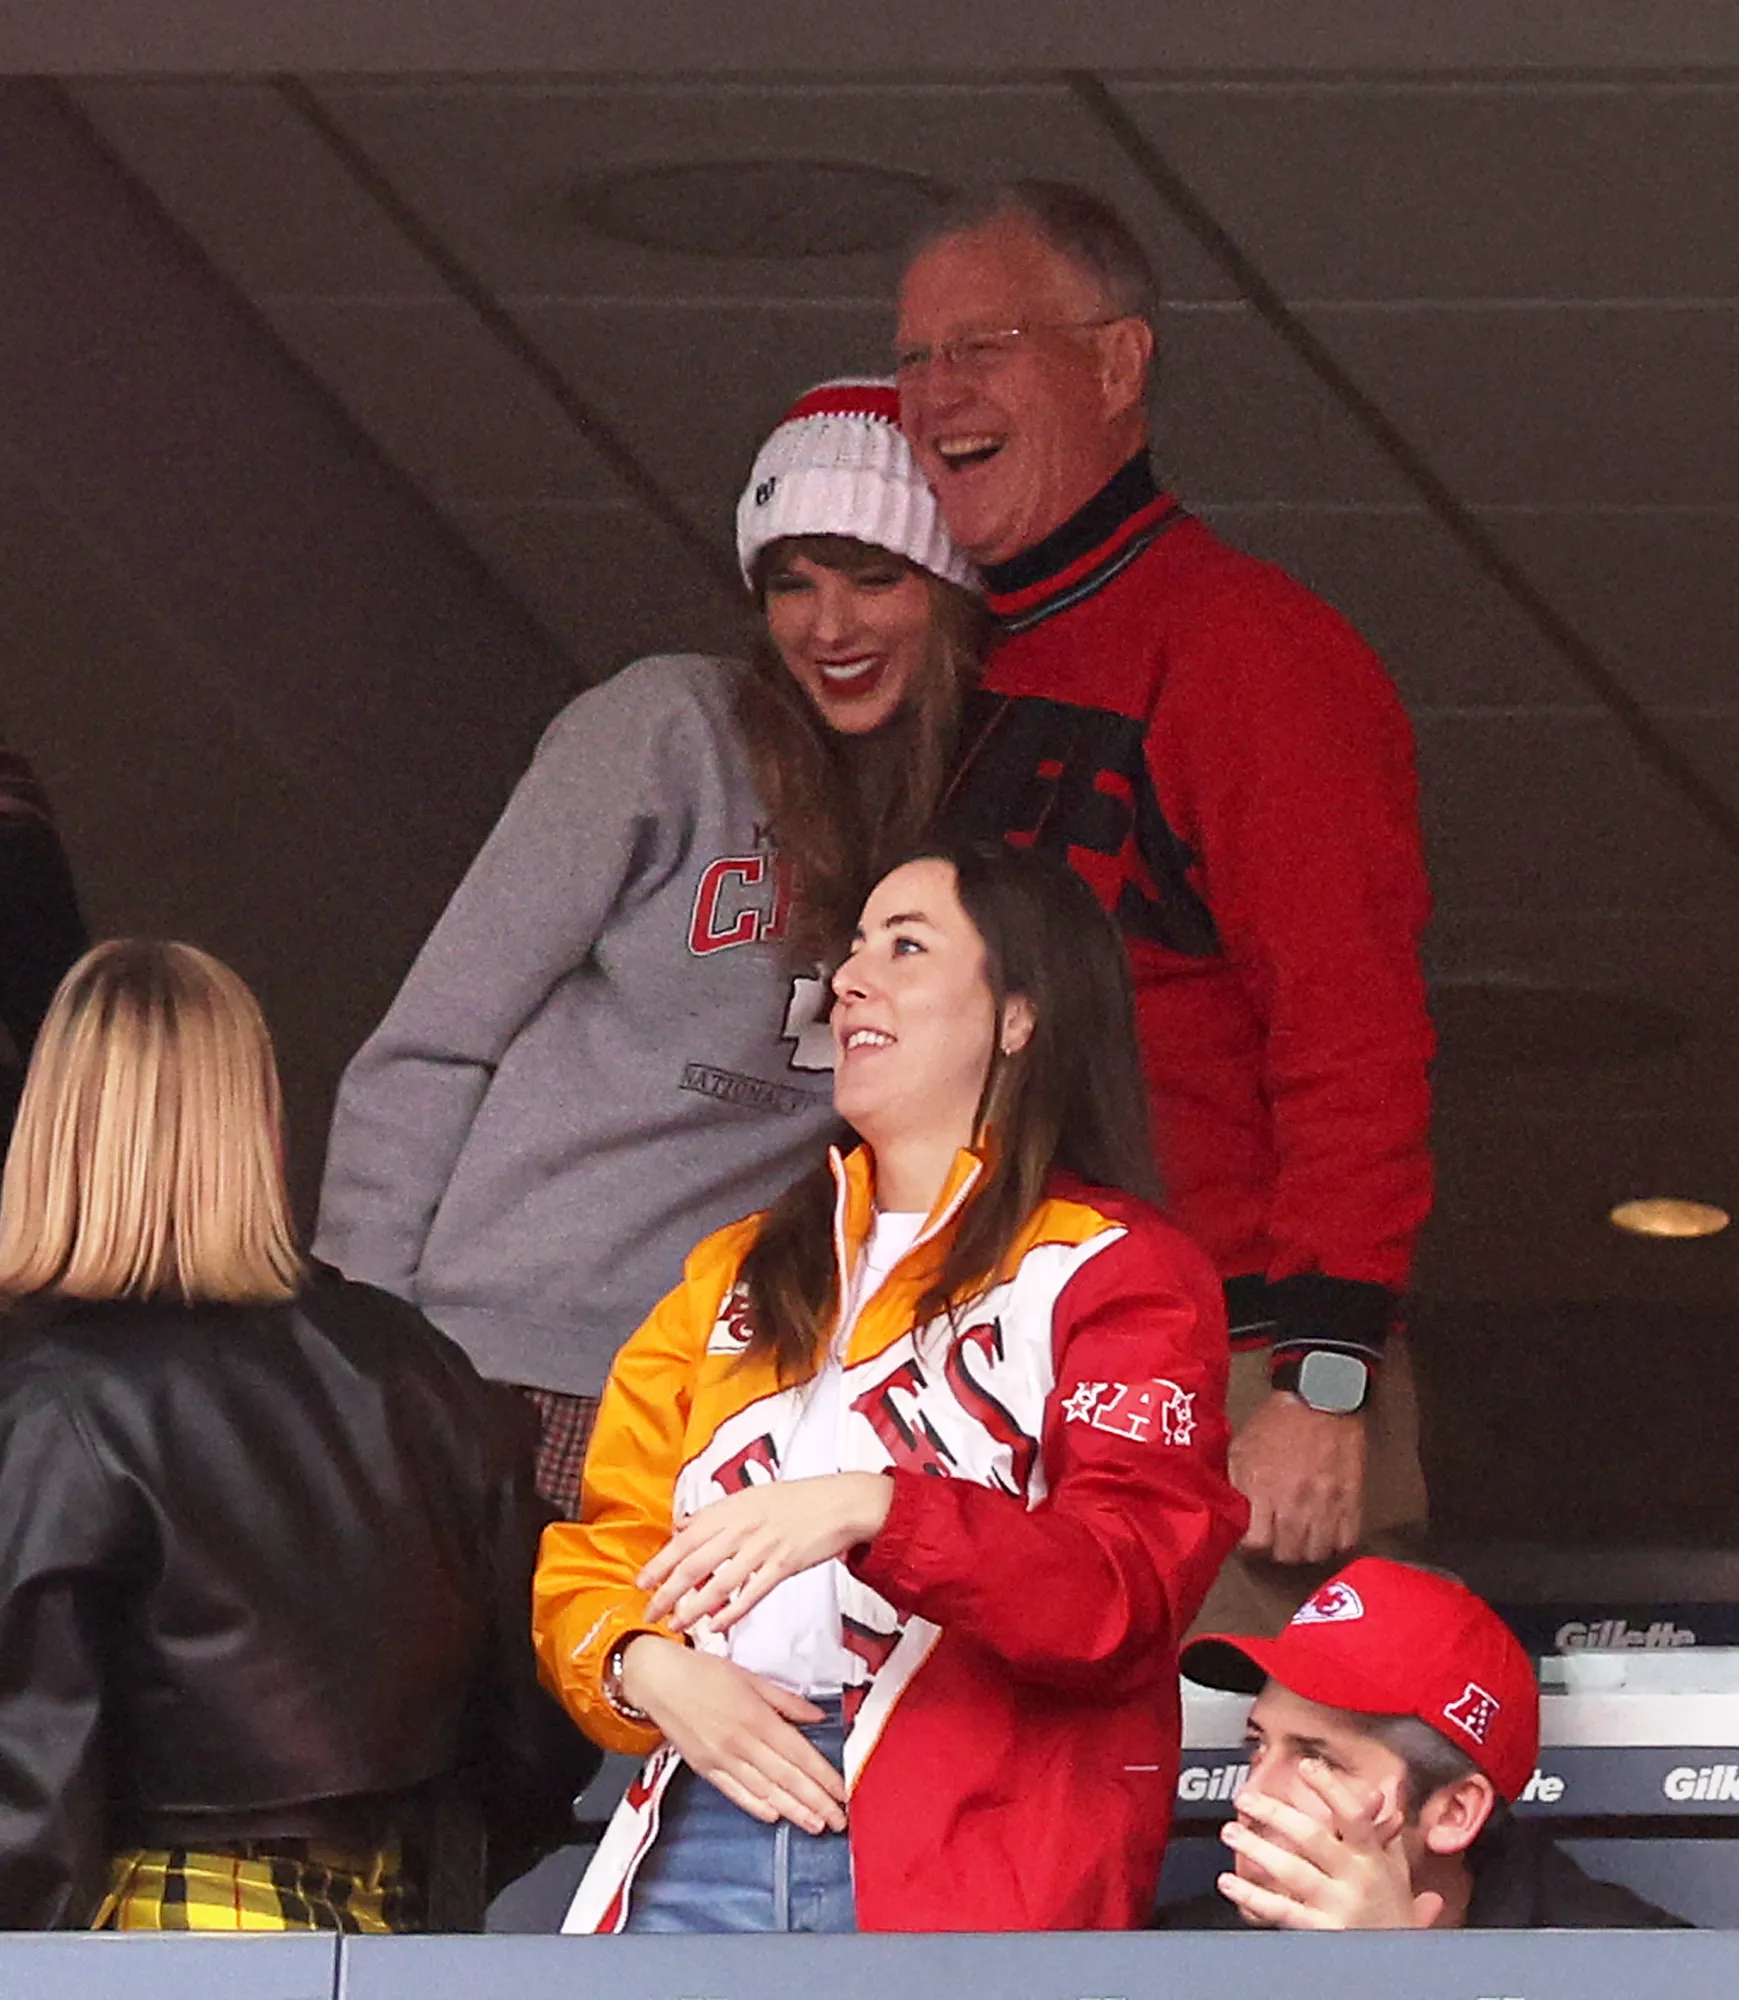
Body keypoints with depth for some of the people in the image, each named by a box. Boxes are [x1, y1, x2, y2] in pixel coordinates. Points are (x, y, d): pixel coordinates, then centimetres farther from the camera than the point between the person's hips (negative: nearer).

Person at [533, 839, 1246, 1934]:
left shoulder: (1118, 1272, 6)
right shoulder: (738, 1272, 25)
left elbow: (1130, 1598, -9)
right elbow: (599, 1549, 17)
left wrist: (873, 1513, -23)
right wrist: (648, 1671, -6)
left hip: (974, 1844, -4)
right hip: (708, 1829, 4)